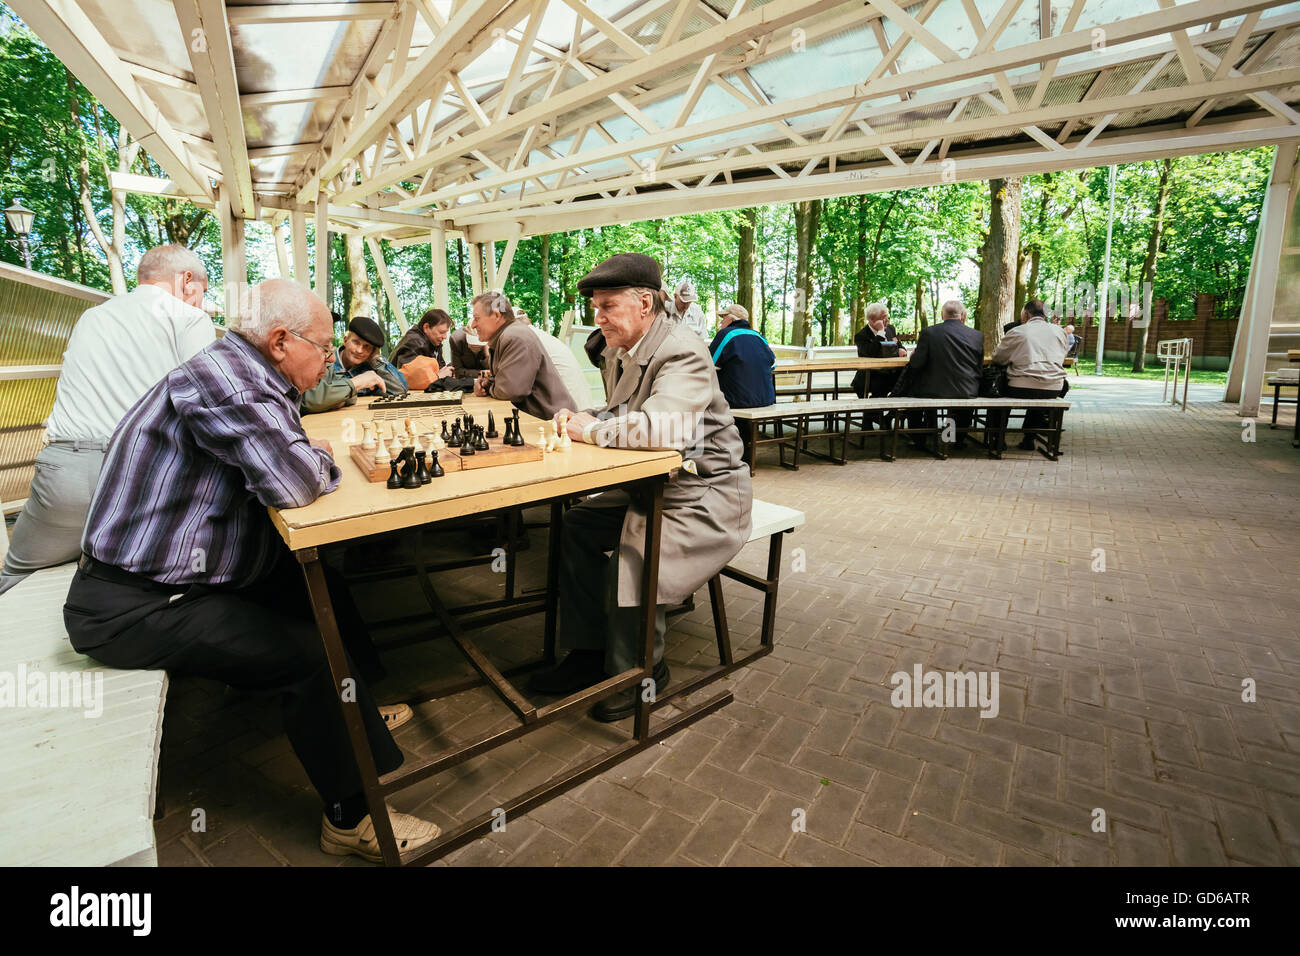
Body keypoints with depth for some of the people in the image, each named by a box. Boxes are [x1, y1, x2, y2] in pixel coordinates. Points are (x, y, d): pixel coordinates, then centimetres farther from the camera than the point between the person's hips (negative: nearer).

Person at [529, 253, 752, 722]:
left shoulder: (682, 352, -21)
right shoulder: (619, 350, 8)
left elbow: (662, 429, -38)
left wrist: (593, 429, -22)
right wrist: (581, 419, -1)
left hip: (704, 495, -9)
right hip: (653, 486, 10)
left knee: (632, 558, -25)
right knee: (577, 525, 2)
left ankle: (638, 673, 3)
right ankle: (589, 653, 13)